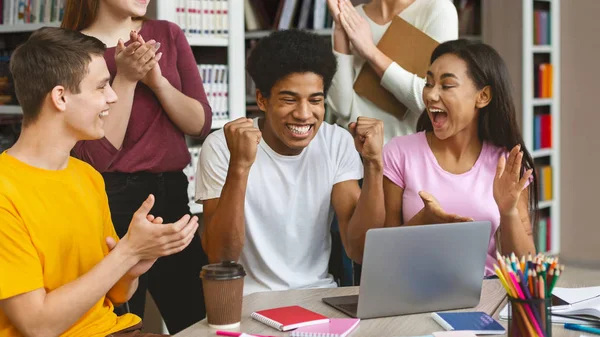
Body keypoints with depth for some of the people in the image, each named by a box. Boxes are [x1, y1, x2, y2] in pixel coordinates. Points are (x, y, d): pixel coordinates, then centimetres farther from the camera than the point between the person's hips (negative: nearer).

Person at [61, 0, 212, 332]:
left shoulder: (168, 35, 4)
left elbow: (200, 124, -1)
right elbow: (96, 156, -15)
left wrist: (157, 80, -15)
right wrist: (125, 79, -20)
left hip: (173, 193, 5)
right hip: (112, 203, -4)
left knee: (199, 319, 12)